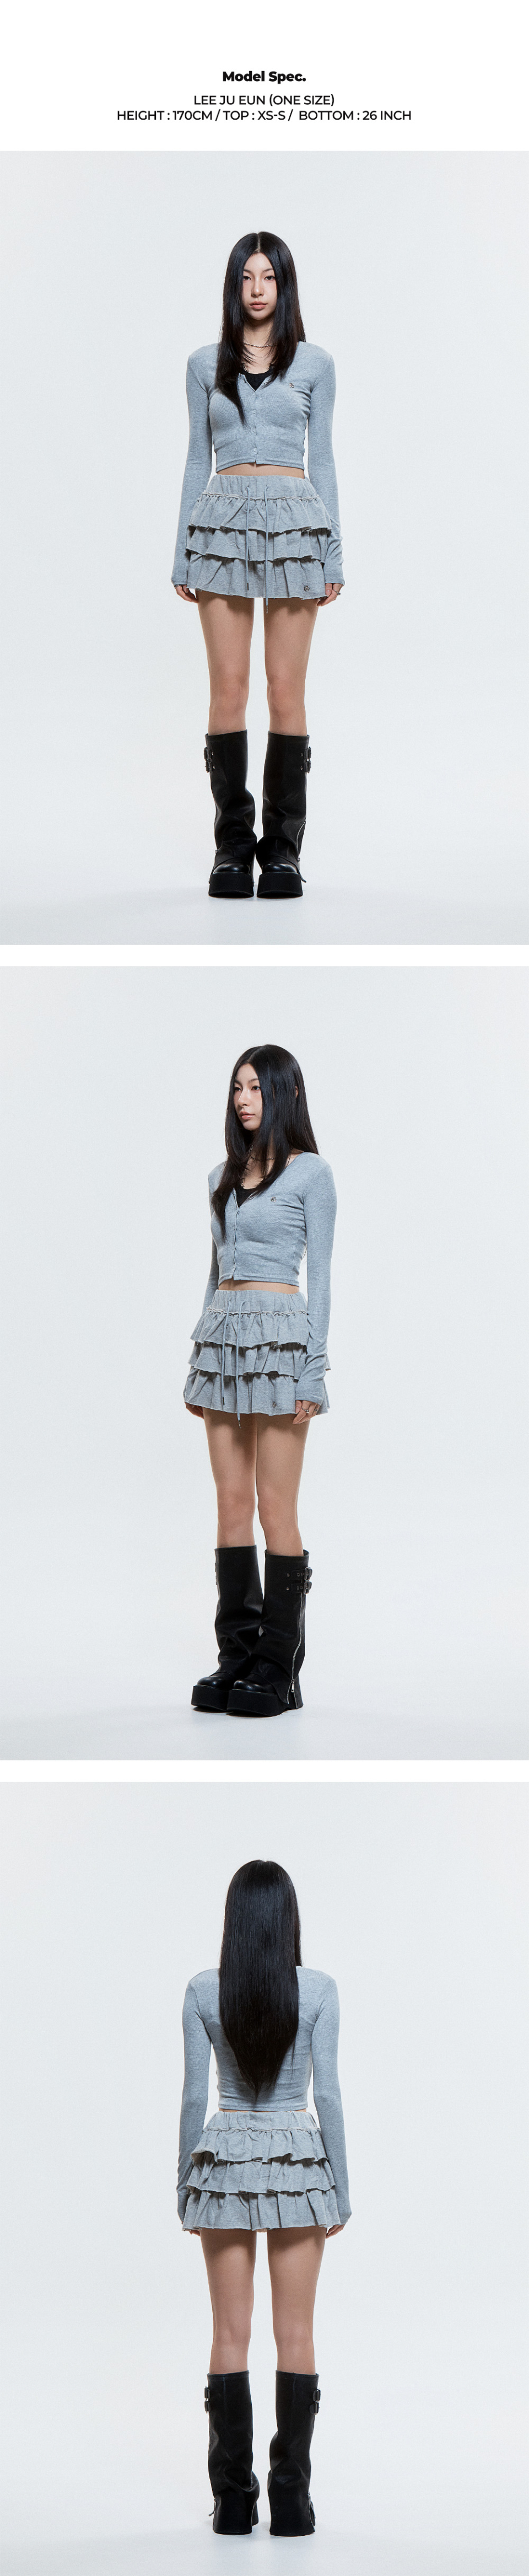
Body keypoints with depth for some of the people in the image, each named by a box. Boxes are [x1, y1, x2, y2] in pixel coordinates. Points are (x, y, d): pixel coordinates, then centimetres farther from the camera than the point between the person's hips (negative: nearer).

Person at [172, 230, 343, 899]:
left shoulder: (313, 363, 8)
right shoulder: (205, 365, 10)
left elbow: (322, 460, 8)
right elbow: (197, 461, 11)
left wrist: (333, 554, 2)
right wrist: (183, 555, 5)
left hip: (294, 522, -1)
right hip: (223, 522, 1)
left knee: (286, 687, -3)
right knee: (228, 687, -4)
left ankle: (284, 847, 3)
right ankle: (232, 845, 3)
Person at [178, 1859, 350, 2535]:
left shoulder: (203, 1991, -4)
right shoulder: (318, 1989, -7)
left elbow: (193, 2096, -3)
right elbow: (327, 2092, -6)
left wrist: (186, 2186, 6)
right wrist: (341, 2188, 1)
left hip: (224, 2160, 1)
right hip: (299, 2160, -1)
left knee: (231, 2333, 5)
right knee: (295, 2334, 3)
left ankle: (233, 2499, 4)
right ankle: (291, 2499, 1)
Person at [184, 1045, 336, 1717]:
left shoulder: (310, 1173, -4)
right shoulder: (224, 1176, 15)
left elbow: (319, 1273, -7)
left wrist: (312, 1370, -13)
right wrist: (198, 1360, 14)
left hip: (279, 1337, -7)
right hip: (222, 1334, 7)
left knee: (276, 1506, -6)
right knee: (231, 1503, 6)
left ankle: (279, 1668, -1)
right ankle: (236, 1658, 11)